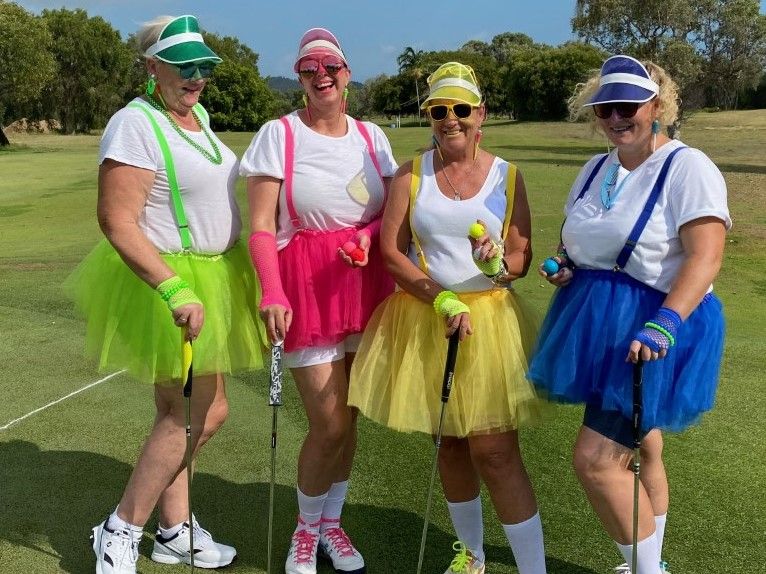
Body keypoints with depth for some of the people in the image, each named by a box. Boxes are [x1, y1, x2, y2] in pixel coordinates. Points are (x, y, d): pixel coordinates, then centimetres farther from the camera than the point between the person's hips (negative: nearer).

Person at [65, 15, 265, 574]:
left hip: (213, 277, 8)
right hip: (167, 283, -8)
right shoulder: (135, 124, -17)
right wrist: (176, 291, -29)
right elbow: (117, 222, -23)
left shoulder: (198, 114, 10)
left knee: (184, 414, 14)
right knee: (192, 416, -4)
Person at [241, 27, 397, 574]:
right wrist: (272, 293, -21)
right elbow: (261, 227, -9)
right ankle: (306, 529, 24)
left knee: (348, 417, 10)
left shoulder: (371, 136, 8)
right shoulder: (279, 134, -4)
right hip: (306, 285, -4)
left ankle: (332, 523, 33)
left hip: (365, 282, 4)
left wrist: (367, 237, -11)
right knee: (331, 423, -3)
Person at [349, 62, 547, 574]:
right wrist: (442, 300, -15)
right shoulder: (411, 175, 1)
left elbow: (522, 259, 1)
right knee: (451, 444, 14)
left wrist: (499, 263, -22)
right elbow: (390, 252, -4)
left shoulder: (507, 176, 2)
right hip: (424, 320, 2)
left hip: (489, 319, -1)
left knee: (495, 452, -7)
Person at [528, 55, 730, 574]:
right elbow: (578, 241, 22)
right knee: (638, 450, 19)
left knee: (596, 459, -12)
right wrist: (562, 265, 0)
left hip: (654, 326, -8)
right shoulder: (597, 170, 11)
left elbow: (705, 257, -21)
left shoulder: (688, 167, -12)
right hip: (599, 321, 8)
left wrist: (664, 325, -32)